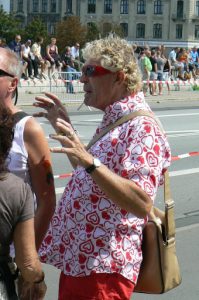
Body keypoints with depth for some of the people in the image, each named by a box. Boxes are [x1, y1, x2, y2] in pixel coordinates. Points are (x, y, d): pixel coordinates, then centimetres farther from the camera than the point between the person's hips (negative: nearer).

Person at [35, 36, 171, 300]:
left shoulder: (141, 127, -18)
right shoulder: (114, 119, 12)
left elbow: (142, 204, -30)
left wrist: (89, 160, -37)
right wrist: (65, 127, 20)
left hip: (103, 268, -10)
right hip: (77, 259, 10)